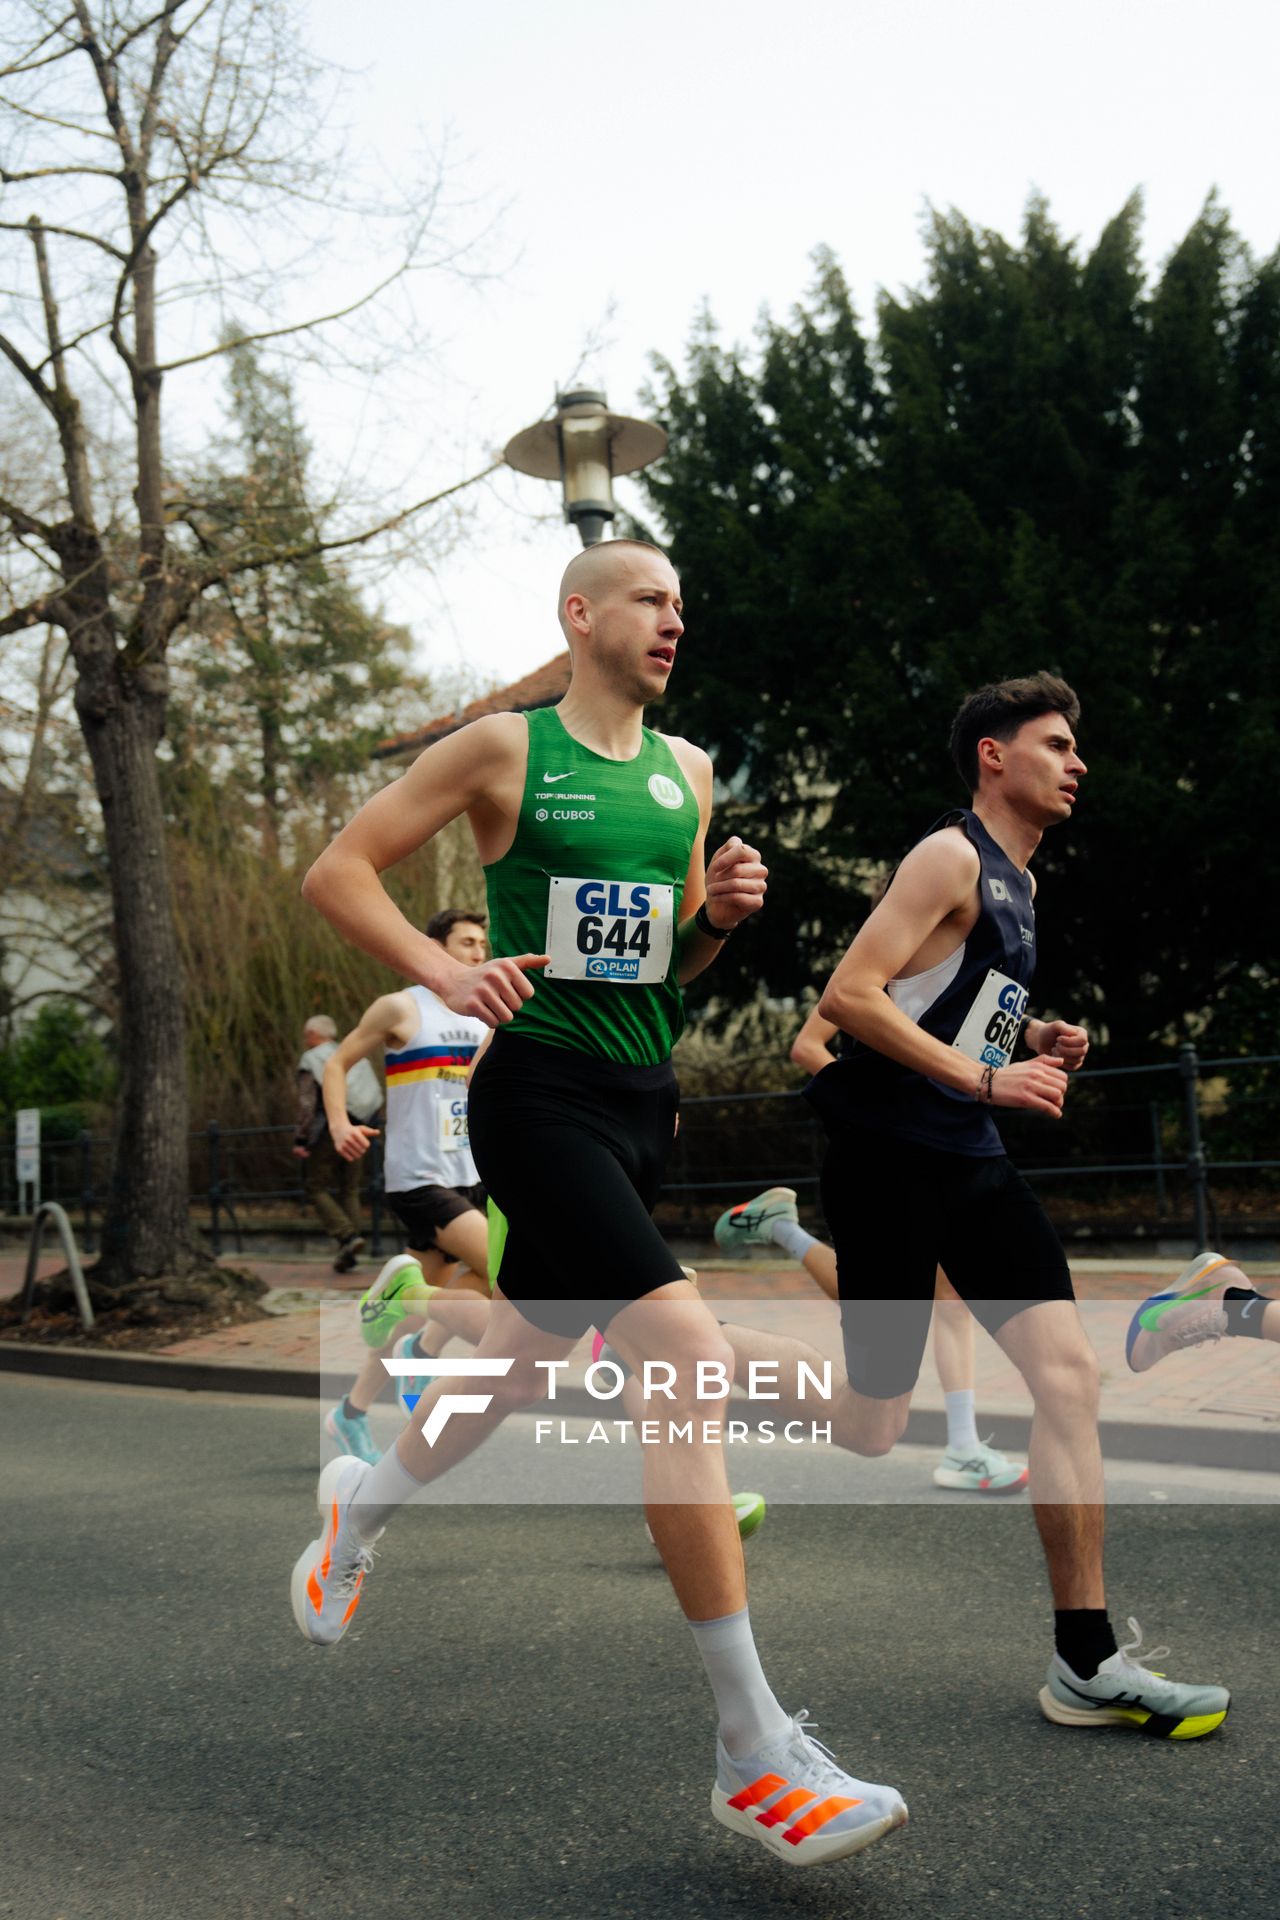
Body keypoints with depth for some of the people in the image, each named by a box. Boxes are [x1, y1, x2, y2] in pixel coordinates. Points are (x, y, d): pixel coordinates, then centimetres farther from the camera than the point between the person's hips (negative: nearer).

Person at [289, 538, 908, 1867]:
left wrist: (718, 915, 0)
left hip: (642, 1105, 8)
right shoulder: (503, 749, -3)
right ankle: (751, 1749, -17)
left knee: (521, 1364, 20)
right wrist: (445, 971, -15)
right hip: (540, 1094, -8)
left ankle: (361, 1506, 51)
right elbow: (335, 873, -1)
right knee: (691, 1359, -22)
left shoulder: (686, 770, 15)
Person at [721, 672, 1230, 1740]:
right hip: (890, 1157, -9)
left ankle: (1088, 1663, -1)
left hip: (970, 1161, 9)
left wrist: (1035, 1042, 10)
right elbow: (849, 996, -20)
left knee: (1070, 1372, -4)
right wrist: (986, 1077, -22)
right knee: (868, 1430, -2)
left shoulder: (1016, 882, 19)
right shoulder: (951, 857, -10)